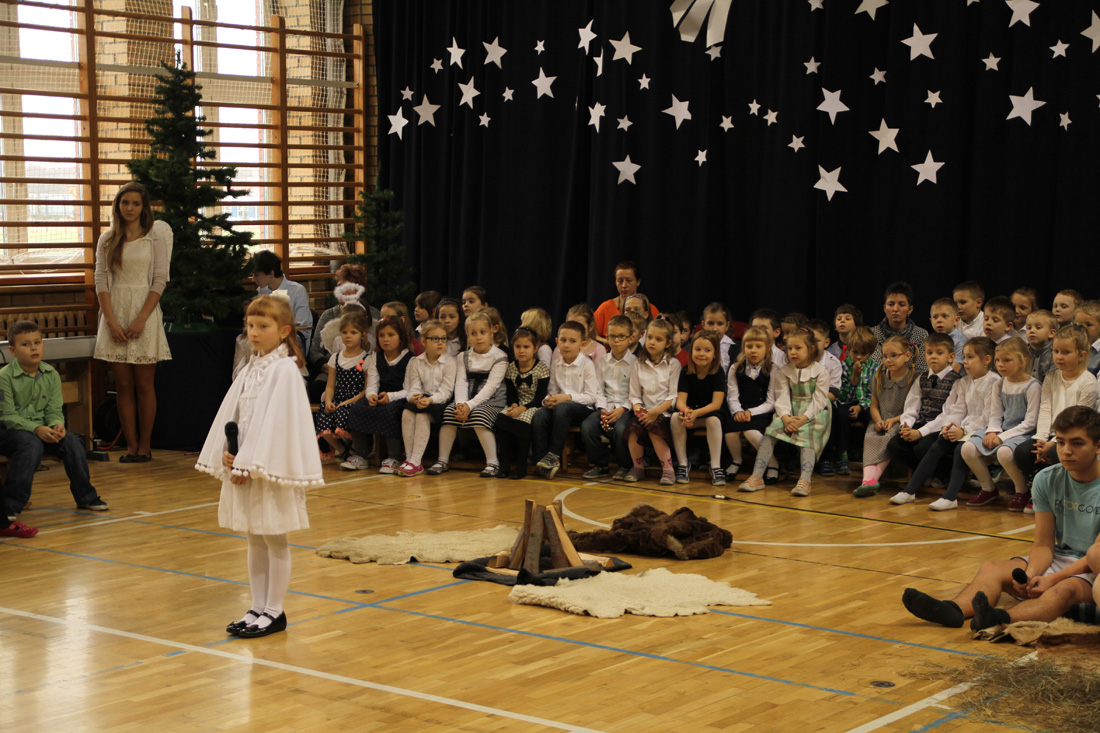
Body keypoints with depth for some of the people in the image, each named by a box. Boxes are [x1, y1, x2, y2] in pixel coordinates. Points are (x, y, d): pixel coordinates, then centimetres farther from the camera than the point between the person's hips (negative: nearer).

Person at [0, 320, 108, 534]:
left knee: (72, 441, -17)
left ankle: (85, 496, 3)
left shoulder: (51, 375, 4)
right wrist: (36, 429, -27)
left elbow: (54, 409, 3)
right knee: (31, 445, -35)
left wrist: (57, 425, -20)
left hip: (43, 429, 5)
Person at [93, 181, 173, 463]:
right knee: (123, 385, 2)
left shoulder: (155, 236, 3)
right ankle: (131, 445, 7)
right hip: (115, 314, 2)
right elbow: (101, 281, 3)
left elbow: (160, 280, -3)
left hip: (144, 312, -2)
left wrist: (141, 320, -12)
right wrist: (111, 321, -9)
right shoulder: (107, 240, 9)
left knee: (144, 384, 0)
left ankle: (145, 446, 7)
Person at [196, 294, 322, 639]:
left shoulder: (284, 370, -12)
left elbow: (276, 422, -18)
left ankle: (274, 611, 10)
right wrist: (226, 453, -4)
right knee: (255, 539, 14)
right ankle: (258, 608, 22)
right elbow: (231, 414, 11)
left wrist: (252, 464, -19)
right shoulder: (251, 368, 11)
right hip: (244, 466, 8)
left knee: (274, 539, 2)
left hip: (271, 470, -8)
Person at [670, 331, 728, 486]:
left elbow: (716, 404, -20)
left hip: (710, 413, -2)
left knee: (714, 420, -35)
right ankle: (682, 465, -22)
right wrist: (685, 410, -38)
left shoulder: (718, 373, -13)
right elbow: (680, 399, -12)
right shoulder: (686, 372, -5)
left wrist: (695, 413, -36)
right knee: (676, 417, -28)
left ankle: (716, 467, -30)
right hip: (690, 412, 2)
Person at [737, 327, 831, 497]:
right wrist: (786, 417, -21)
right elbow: (782, 397, -1)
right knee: (770, 432, -21)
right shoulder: (784, 372, 8)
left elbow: (818, 400, -9)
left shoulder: (820, 372, -3)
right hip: (790, 412, 3)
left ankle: (805, 480, -43)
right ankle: (757, 476, -26)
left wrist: (803, 419, -22)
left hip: (813, 413, -3)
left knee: (806, 436, -30)